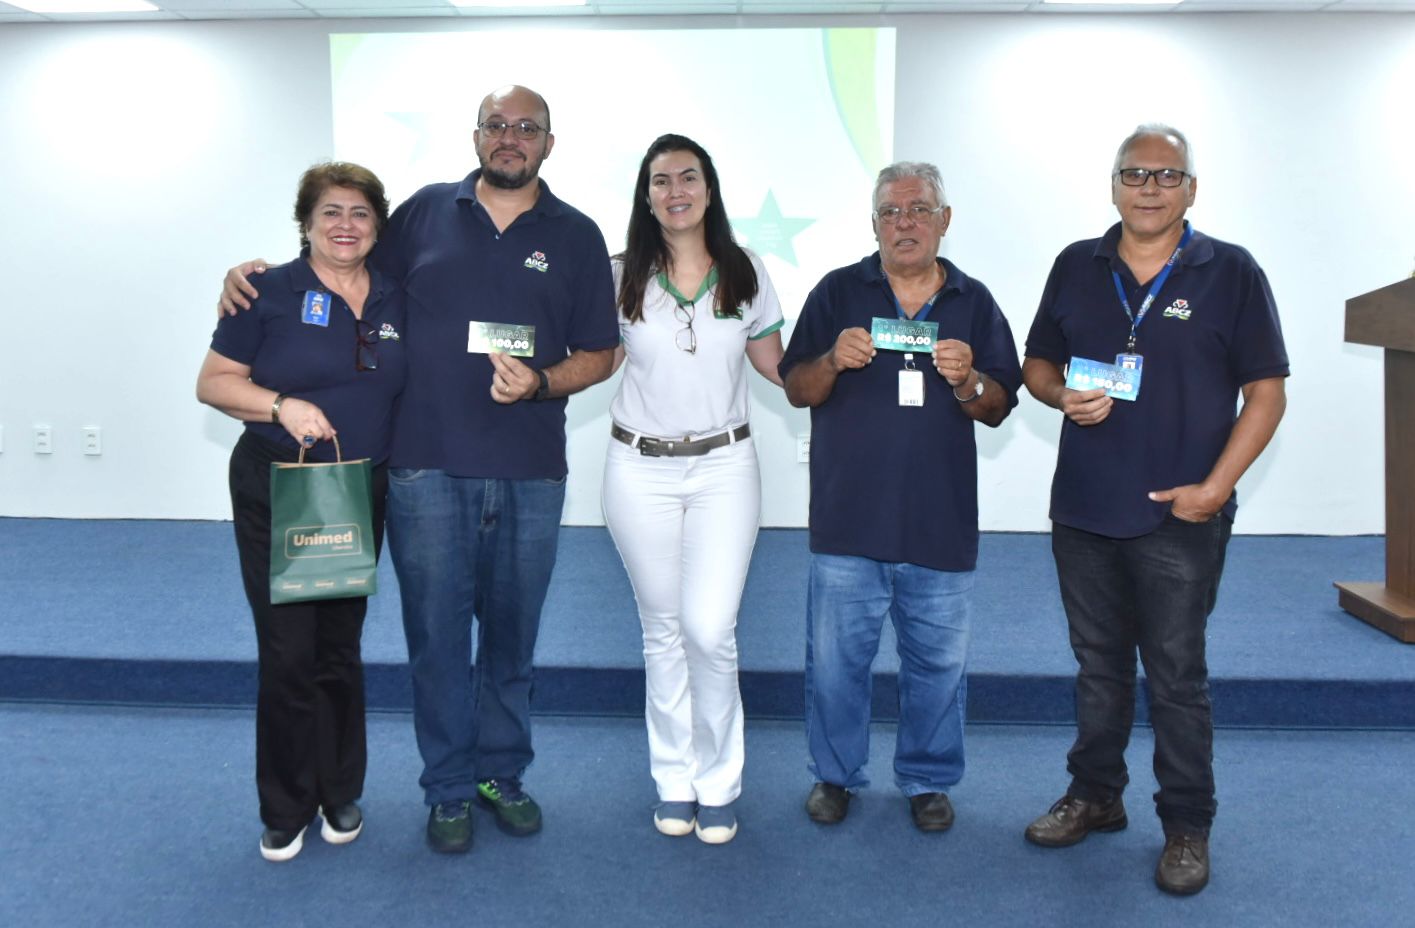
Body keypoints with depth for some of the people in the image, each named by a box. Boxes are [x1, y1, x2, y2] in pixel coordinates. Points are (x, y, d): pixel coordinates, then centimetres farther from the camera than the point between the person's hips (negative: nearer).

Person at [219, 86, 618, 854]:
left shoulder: (575, 236, 6)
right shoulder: (425, 212, 6)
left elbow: (598, 354, 5)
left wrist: (541, 383, -13)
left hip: (530, 473, 1)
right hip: (426, 466, 0)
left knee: (512, 634, 13)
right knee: (436, 635, 6)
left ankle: (502, 771, 31)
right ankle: (449, 788, 23)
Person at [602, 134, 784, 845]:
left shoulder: (745, 273, 2)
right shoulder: (623, 277, 1)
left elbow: (776, 366, 11)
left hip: (724, 467, 0)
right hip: (640, 470, 1)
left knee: (709, 630, -8)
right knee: (663, 629, 10)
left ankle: (717, 781, 12)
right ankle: (674, 778, 25)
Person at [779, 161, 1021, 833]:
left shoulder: (974, 303, 9)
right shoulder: (838, 293, 5)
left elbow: (998, 409, 7)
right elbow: (797, 390, 3)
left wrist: (967, 381, -14)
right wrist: (833, 360, -17)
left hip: (942, 523, 1)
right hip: (848, 520, -1)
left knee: (938, 662, 10)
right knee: (836, 658, 7)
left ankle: (928, 779, 29)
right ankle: (835, 774, 26)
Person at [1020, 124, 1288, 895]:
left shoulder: (1230, 272, -3)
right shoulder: (1077, 266, 6)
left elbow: (1265, 392, -4)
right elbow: (1037, 365, 13)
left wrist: (1216, 486, -13)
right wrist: (1063, 395, -10)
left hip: (1179, 516, -3)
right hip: (1082, 511, 4)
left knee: (1177, 677, 5)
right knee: (1098, 664, 16)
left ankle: (1187, 826, 20)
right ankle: (1094, 795, 32)